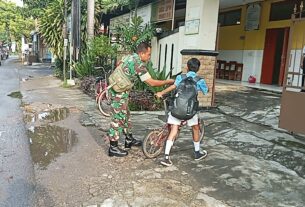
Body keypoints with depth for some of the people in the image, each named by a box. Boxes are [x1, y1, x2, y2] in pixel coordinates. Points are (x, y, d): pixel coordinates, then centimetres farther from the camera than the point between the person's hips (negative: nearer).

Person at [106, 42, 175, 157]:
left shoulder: (130, 57, 7)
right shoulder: (139, 64, -21)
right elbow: (152, 83, -21)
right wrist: (169, 82, -11)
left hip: (117, 90, 10)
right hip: (119, 93, -10)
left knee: (125, 115, 19)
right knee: (118, 118, -2)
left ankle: (129, 140, 33)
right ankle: (113, 148, 8)